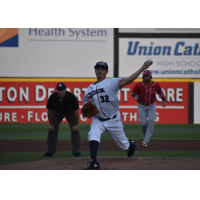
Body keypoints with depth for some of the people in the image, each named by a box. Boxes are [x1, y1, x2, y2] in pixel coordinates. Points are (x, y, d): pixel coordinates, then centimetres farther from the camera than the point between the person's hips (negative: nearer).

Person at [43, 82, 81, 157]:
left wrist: (75, 124, -21)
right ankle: (50, 151, 1)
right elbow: (49, 111, -15)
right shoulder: (52, 97, -30)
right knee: (52, 129, -7)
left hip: (70, 112, -2)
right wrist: (51, 124, -11)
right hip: (57, 111, 2)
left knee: (75, 129, -14)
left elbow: (76, 111, -24)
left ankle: (76, 151, -7)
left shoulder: (71, 97, -35)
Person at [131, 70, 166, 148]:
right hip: (141, 106, -1)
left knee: (151, 121, -17)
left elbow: (160, 92, 12)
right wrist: (135, 96, -22)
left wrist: (163, 100, 1)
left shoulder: (156, 85, -4)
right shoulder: (139, 85, -11)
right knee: (143, 123, -6)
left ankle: (146, 141, -18)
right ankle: (146, 137, 24)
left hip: (151, 106, 1)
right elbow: (133, 92, 0)